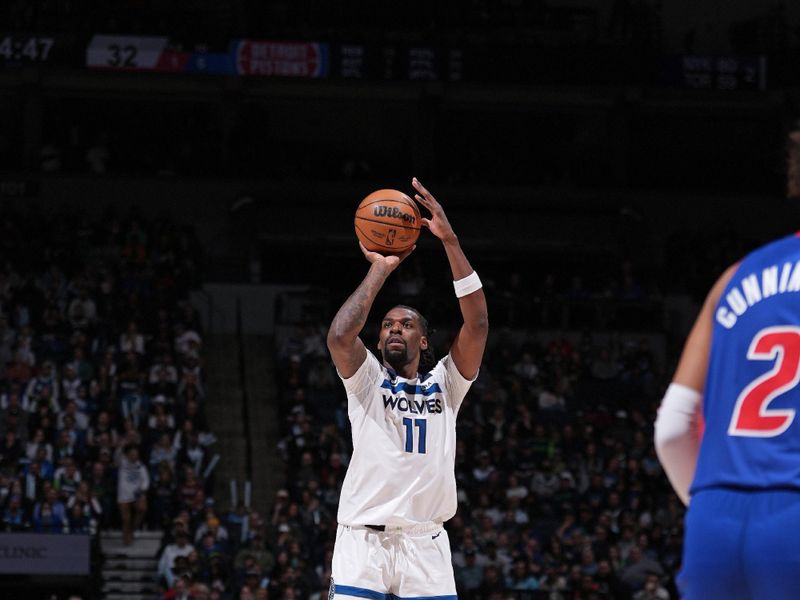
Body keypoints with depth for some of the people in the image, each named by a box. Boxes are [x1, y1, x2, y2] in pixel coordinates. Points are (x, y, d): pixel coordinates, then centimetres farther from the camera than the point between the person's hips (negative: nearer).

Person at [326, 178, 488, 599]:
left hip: (425, 544, 2)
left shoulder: (445, 384, 13)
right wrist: (379, 269, -6)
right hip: (364, 539, -2)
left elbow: (477, 323, -1)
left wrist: (450, 241, -8)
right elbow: (339, 336, -13)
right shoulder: (367, 380, 9)